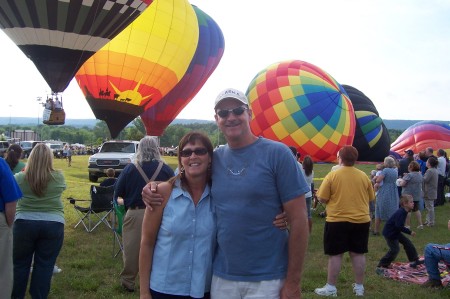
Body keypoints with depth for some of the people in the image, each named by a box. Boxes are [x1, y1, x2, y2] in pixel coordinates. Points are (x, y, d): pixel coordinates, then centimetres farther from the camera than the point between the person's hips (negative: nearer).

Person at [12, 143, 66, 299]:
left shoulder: (19, 178, -6)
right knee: (45, 265, 7)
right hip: (53, 225, 0)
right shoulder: (59, 177, -4)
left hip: (24, 224, 0)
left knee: (20, 263, 14)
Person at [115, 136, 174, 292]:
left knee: (132, 249, 11)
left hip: (135, 214, -1)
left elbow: (118, 192, -1)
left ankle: (128, 282, 23)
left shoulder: (130, 169, -6)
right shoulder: (166, 169, -5)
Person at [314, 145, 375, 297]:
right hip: (361, 220, 4)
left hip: (337, 221, -3)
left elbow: (322, 199, -8)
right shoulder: (364, 176, 2)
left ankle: (331, 287, 9)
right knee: (358, 254, 11)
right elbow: (371, 198, 12)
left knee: (335, 254, 3)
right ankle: (359, 287, 19)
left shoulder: (332, 175, -10)